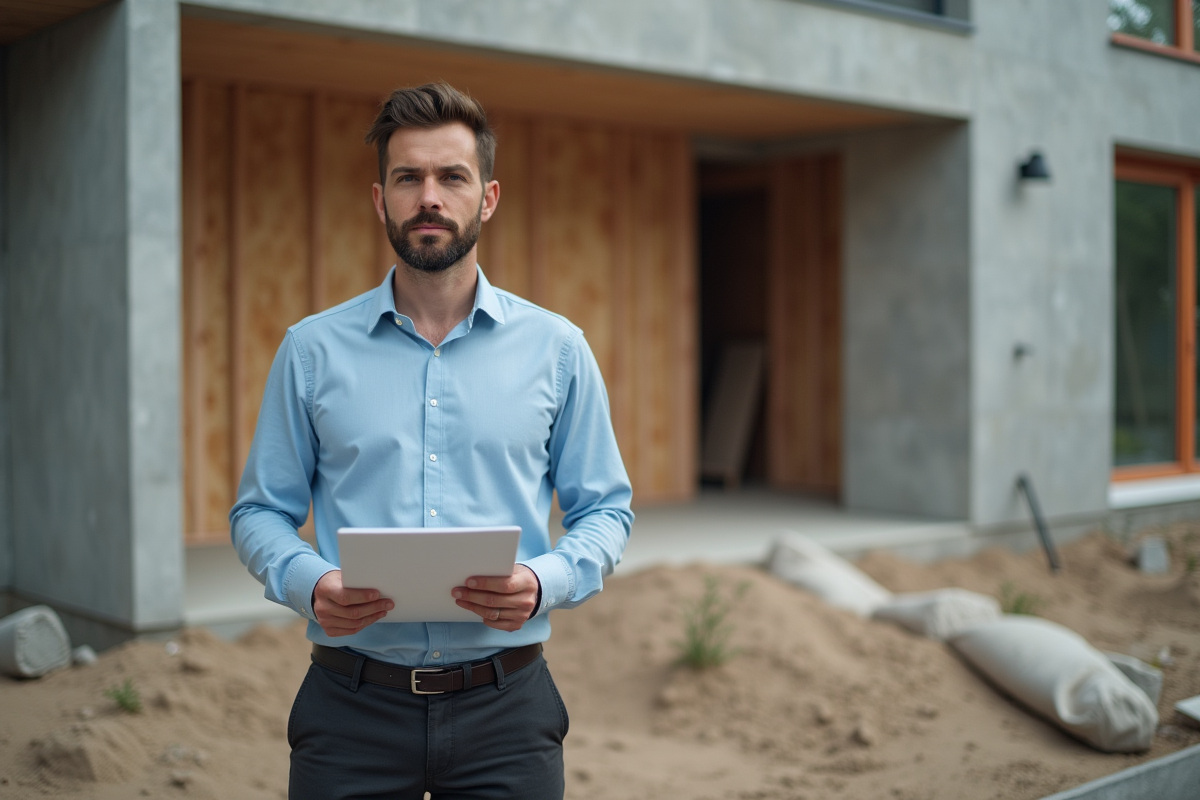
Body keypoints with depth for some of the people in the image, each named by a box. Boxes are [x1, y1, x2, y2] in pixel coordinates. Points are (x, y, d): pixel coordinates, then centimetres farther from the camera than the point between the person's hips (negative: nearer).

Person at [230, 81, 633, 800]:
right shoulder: (312, 350, 3)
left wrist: (544, 580, -14)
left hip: (505, 708, 0)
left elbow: (606, 510, 6)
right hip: (353, 706, 0)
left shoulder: (557, 348, 3)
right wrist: (309, 583, -13)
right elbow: (261, 510, 7)